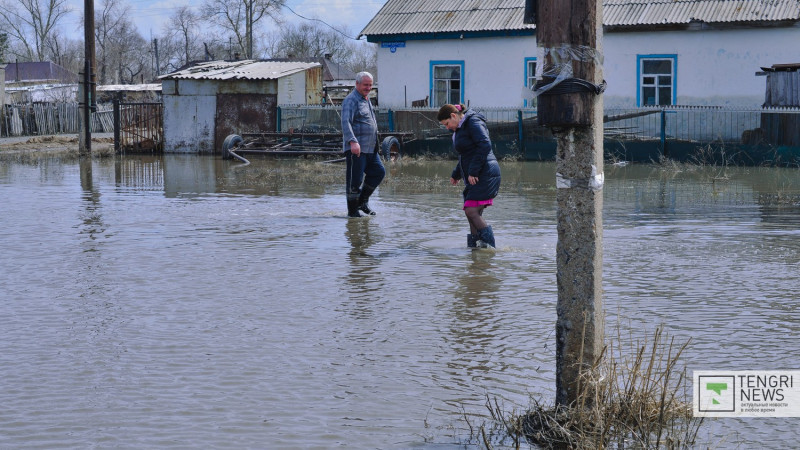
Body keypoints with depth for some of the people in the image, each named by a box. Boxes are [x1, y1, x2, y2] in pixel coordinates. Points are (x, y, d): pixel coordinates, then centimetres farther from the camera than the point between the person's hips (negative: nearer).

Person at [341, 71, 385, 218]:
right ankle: (352, 211, 4)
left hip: (370, 148, 9)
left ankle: (362, 201, 20)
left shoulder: (366, 100, 20)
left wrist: (375, 145, 27)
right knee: (355, 180, -5)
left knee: (379, 172, 10)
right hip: (356, 148, -9)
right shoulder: (351, 100, -11)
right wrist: (353, 141, -35)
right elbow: (346, 122, -23)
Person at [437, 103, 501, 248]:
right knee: (472, 214, 5)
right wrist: (456, 174, 25)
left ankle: (489, 244, -14)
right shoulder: (460, 129, 21)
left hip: (485, 175, -10)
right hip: (473, 178, 10)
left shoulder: (473, 123, -9)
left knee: (471, 212, -16)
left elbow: (485, 145, -21)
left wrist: (473, 172, -21)